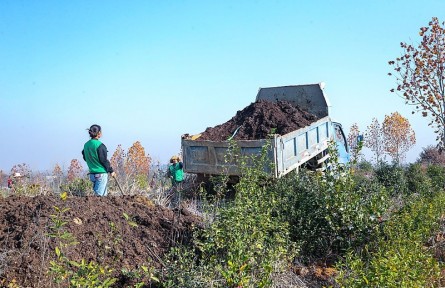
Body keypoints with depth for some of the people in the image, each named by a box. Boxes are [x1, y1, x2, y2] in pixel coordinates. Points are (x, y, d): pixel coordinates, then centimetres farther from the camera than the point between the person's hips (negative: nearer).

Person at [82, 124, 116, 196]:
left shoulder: (86, 145, 7)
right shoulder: (99, 145, -16)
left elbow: (85, 158, 16)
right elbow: (104, 160, -15)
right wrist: (111, 171, -4)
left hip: (92, 174, 8)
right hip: (101, 174, -8)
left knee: (104, 194, 18)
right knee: (99, 194, -4)